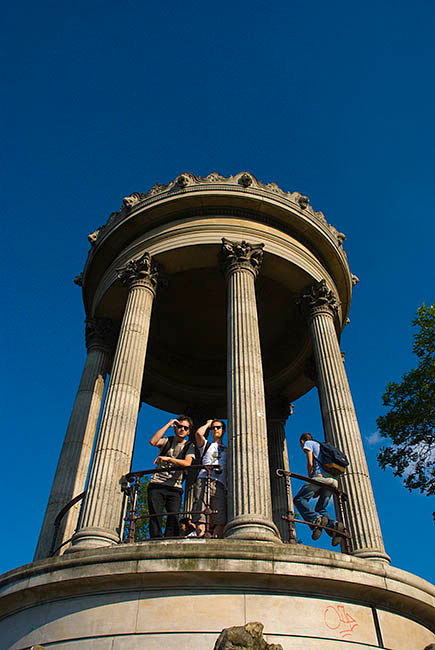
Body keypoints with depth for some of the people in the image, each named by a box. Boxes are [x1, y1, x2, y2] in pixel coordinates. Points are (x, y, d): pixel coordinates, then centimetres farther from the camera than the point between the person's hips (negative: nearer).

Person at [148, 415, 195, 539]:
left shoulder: (189, 446, 13)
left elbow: (187, 463, -6)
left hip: (175, 487, 0)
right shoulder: (166, 441, 15)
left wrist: (168, 459, -17)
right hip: (157, 484, 0)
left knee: (174, 517, -13)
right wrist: (167, 425, -2)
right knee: (155, 516, -10)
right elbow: (153, 442, -8)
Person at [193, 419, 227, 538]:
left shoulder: (227, 450, 31)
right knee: (200, 518, -17)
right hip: (204, 480, -1)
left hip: (220, 483, 2)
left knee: (220, 521, -14)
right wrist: (208, 424, 20)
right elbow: (199, 433, 3)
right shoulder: (206, 445, 25)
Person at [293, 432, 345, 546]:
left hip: (320, 475, -7)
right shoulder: (321, 446, 37)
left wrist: (310, 479, 11)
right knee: (320, 508, 13)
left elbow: (310, 464, 0)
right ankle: (334, 524, -15)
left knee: (299, 499, -6)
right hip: (333, 479, 7)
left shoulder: (308, 443, 16)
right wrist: (318, 490, 23)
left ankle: (316, 519, -29)